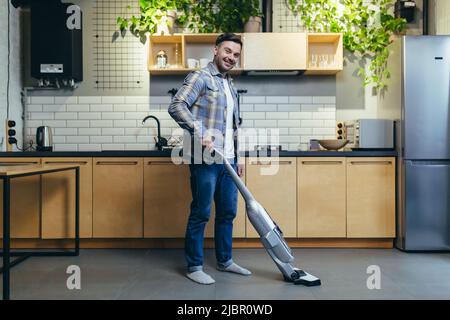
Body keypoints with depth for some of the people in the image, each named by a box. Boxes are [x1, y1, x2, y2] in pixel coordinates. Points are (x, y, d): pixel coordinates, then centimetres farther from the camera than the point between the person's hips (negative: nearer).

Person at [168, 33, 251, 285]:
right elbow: (176, 106, -19)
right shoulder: (200, 78, -5)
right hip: (205, 159, -8)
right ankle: (194, 266, 11)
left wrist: (238, 157, 20)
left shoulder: (231, 86, 21)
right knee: (201, 214, -1)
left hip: (227, 160, 8)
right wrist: (199, 133, -26)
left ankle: (225, 260, 28)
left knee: (228, 212, 14)